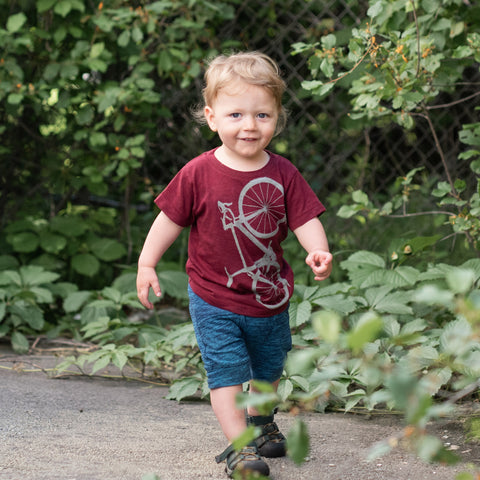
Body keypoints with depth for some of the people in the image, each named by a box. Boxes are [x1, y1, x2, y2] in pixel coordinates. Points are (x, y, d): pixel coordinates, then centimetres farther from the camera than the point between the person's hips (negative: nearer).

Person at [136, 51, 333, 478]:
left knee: (268, 370, 22)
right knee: (227, 371, -9)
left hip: (270, 299, 3)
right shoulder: (199, 174, -13)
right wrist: (147, 264, -3)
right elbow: (171, 219, -4)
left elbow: (306, 219, -10)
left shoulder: (283, 174, -8)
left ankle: (261, 421, 48)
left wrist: (318, 252, -30)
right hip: (215, 301, -3)